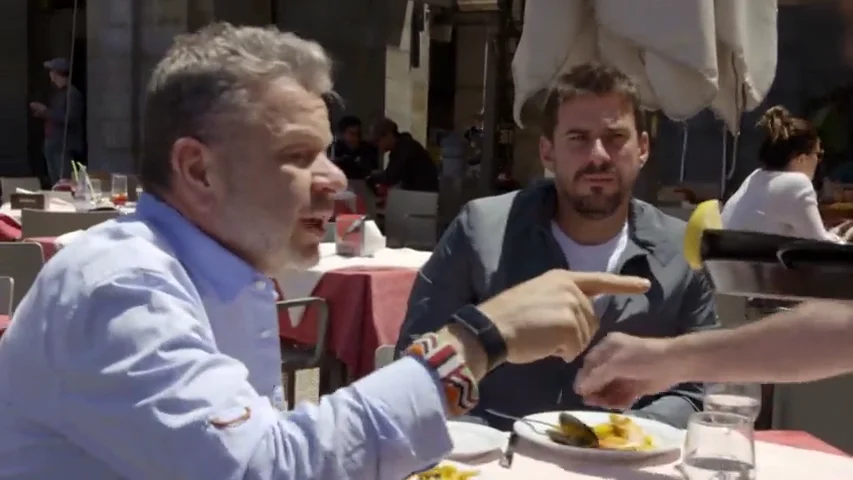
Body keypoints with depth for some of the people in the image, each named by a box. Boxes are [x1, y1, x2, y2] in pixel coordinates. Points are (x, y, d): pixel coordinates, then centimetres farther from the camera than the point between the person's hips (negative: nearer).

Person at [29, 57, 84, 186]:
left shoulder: (72, 93, -11)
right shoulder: (58, 93, 17)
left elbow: (70, 118, -21)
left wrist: (46, 111, -15)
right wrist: (41, 113, 10)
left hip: (65, 147, -9)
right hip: (53, 146, 9)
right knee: (55, 185, 10)